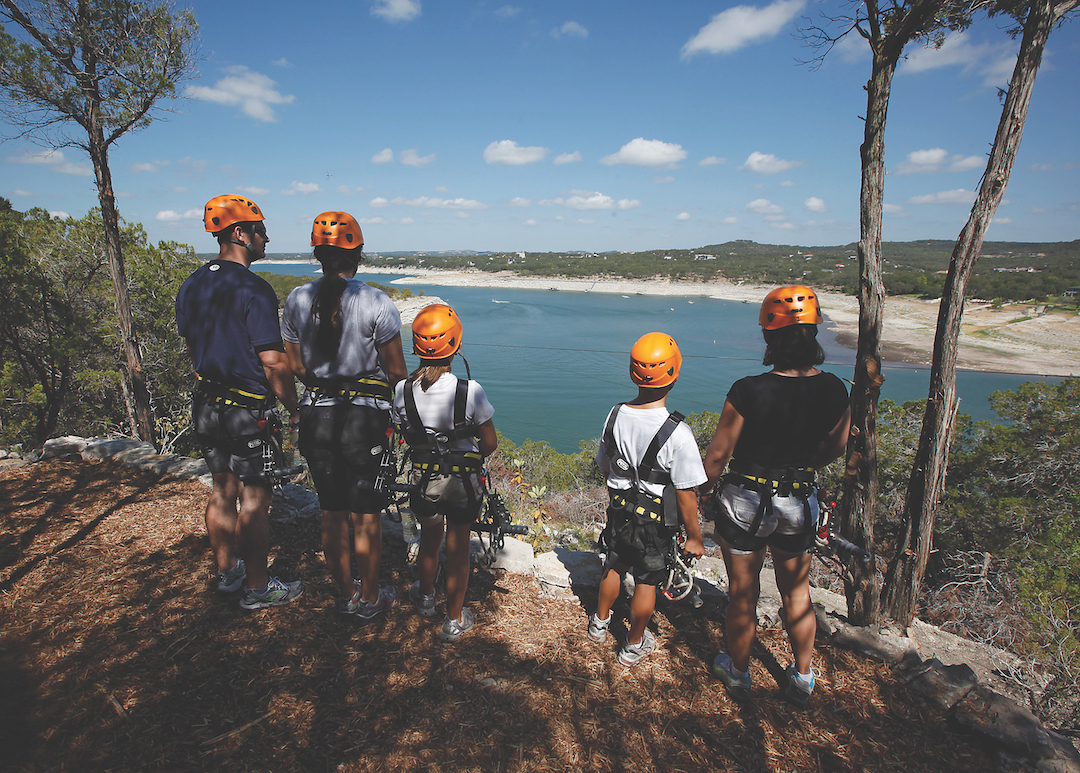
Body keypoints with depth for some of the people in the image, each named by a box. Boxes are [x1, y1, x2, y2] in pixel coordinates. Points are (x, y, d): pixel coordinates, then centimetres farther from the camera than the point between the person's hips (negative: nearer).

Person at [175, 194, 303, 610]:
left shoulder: (191, 286, 7)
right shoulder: (253, 288, -18)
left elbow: (191, 348, 16)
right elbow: (273, 361, -21)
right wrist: (294, 410, -10)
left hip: (206, 405, 8)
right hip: (249, 410, -8)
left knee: (222, 491, 19)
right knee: (255, 499, 4)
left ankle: (226, 571, 36)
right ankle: (257, 588, 18)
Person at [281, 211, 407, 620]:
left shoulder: (297, 300, 0)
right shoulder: (376, 302, -13)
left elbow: (296, 367, 8)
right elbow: (397, 371, -9)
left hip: (316, 416, 5)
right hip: (365, 418, -4)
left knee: (331, 514, 17)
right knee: (366, 518, 11)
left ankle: (346, 595, 34)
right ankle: (369, 598, 28)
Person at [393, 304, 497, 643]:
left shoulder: (403, 391, -13)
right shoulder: (470, 391, -22)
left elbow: (408, 437, 2)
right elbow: (490, 444, -13)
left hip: (424, 478, 3)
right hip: (463, 481, -3)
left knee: (429, 541, 27)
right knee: (458, 548, 15)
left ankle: (425, 597, 52)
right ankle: (454, 620, 31)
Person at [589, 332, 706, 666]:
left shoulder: (615, 415, -11)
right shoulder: (677, 432, -27)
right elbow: (686, 494, -20)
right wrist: (694, 538, -6)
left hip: (619, 511, 5)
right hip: (656, 524, -4)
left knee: (615, 565, 26)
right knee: (647, 580, 16)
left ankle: (599, 623, 49)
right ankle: (634, 645, 37)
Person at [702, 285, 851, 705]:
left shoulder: (747, 391, -24)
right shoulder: (833, 391, -11)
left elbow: (717, 454, -14)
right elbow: (836, 447, 7)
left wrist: (705, 493, 3)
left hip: (744, 503, -3)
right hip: (798, 505, 4)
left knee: (742, 595, 16)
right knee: (797, 594, 24)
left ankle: (738, 675, 38)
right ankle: (802, 679, 42)